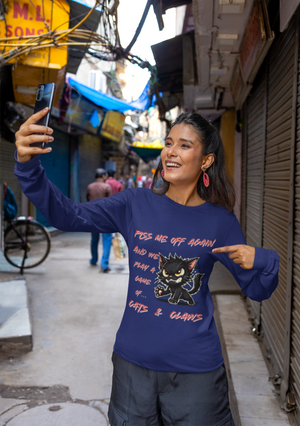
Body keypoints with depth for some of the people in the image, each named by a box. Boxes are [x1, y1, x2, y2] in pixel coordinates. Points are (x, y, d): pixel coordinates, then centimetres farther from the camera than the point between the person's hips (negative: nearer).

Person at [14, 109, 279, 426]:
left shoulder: (220, 221, -5)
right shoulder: (136, 205, -5)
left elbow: (257, 291, 2)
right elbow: (68, 215, -12)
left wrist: (261, 261, -20)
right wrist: (28, 165, -25)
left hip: (195, 369, -1)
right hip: (133, 361, 1)